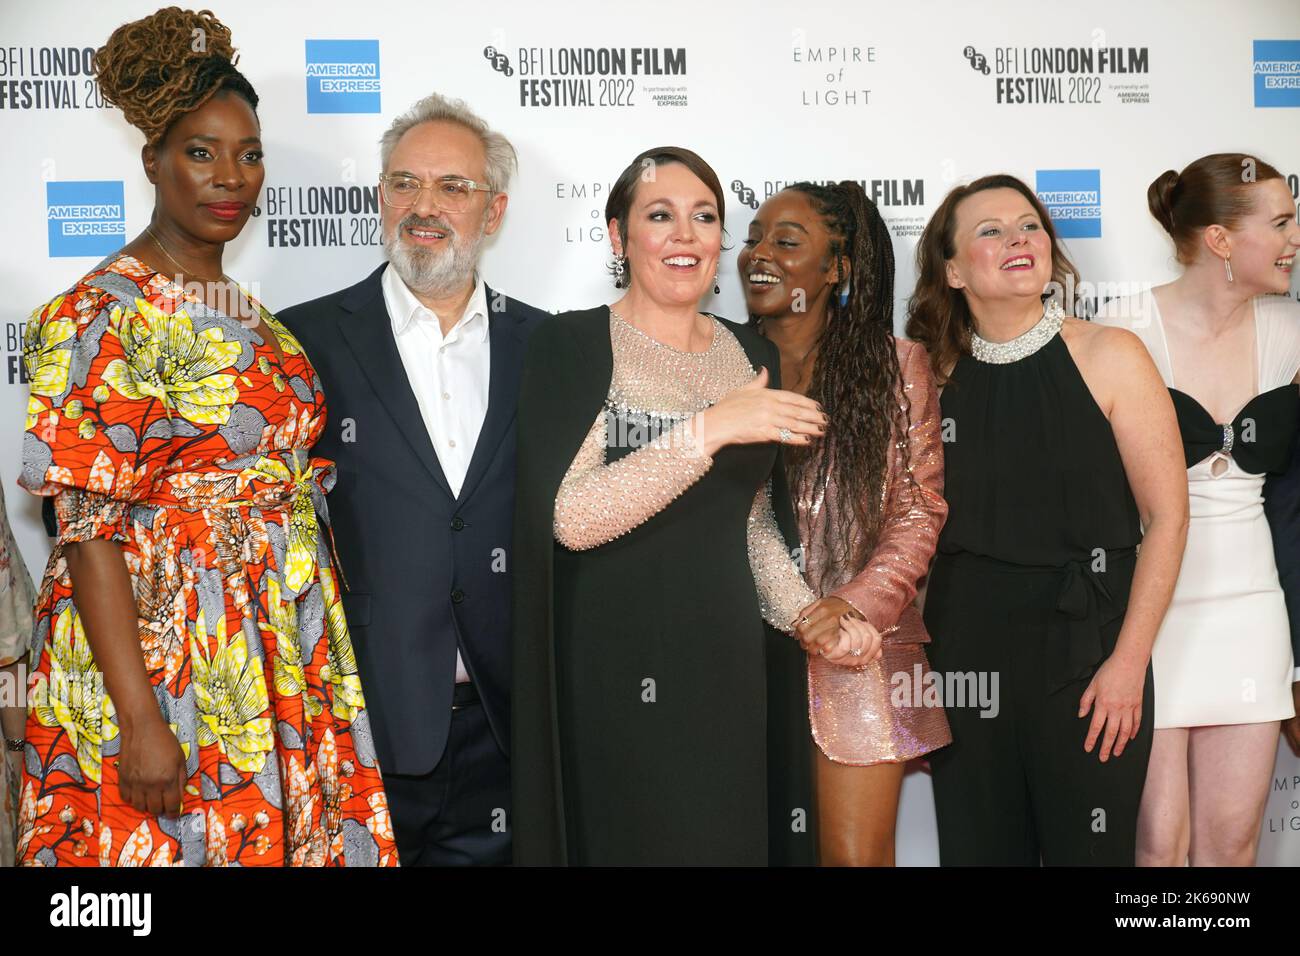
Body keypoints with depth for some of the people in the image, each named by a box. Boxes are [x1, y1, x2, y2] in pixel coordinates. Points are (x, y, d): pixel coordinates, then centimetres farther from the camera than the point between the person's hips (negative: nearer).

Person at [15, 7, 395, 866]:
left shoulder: (242, 313, 11)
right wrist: (139, 720, -21)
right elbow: (89, 526, -16)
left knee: (278, 837, 11)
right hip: (156, 655, -7)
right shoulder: (103, 314, -11)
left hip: (275, 659, 7)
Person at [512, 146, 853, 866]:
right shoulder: (571, 345, -7)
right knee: (628, 841, 3)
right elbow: (569, 516, -20)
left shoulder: (753, 354, 9)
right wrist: (710, 428, -24)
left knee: (734, 836, 11)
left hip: (728, 665, 5)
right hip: (616, 672, -5)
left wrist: (805, 615, 2)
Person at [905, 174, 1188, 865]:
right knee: (977, 848, 11)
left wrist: (1128, 661, -10)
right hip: (965, 655, 3)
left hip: (1086, 649, -3)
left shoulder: (1108, 356, -5)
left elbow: (1166, 516, -5)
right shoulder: (933, 375, 4)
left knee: (1088, 850, 6)